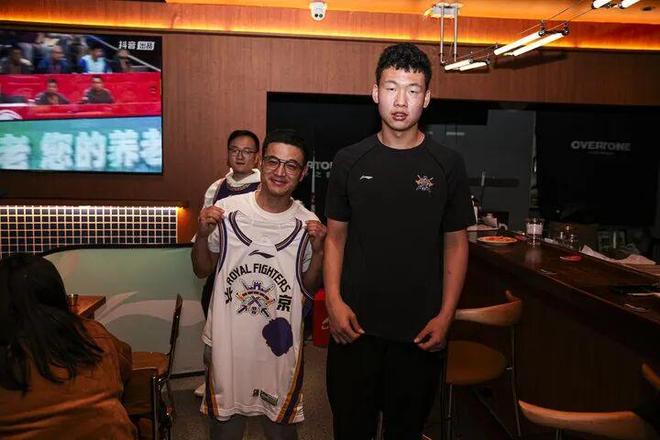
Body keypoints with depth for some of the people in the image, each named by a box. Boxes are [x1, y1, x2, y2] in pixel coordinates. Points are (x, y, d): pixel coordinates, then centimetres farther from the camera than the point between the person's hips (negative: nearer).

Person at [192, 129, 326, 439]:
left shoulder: (307, 224, -5)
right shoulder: (226, 210, -8)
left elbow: (309, 290, 3)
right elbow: (202, 271, 5)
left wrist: (317, 251, -13)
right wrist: (202, 235, -13)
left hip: (280, 346, 1)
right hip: (226, 343, 0)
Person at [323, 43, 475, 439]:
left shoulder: (447, 165, -2)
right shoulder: (350, 161, 0)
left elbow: (456, 243, 2)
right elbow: (336, 237, 4)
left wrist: (445, 316, -6)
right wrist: (334, 301, -8)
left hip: (420, 331, 0)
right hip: (354, 325, 1)